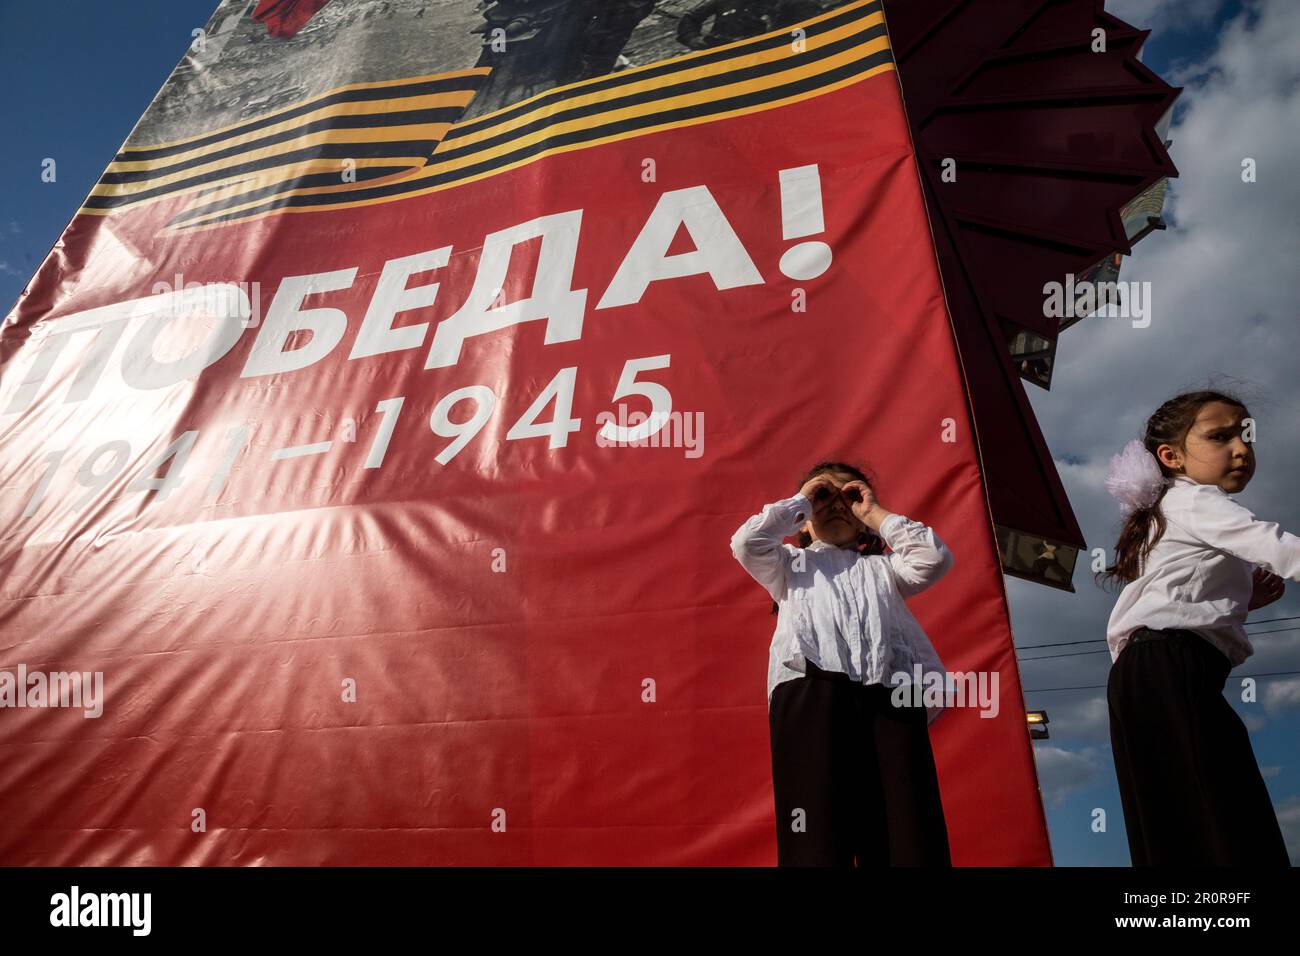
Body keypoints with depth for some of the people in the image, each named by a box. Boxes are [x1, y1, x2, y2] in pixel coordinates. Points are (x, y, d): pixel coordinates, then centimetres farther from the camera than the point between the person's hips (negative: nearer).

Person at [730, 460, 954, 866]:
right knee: (818, 838, -14)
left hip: (890, 693, 2)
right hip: (812, 689, -2)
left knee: (911, 834, -12)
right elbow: (747, 543, 10)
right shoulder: (792, 563, 30)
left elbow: (935, 558, 17)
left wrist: (875, 512, 24)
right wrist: (798, 502, 21)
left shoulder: (880, 567, 35)